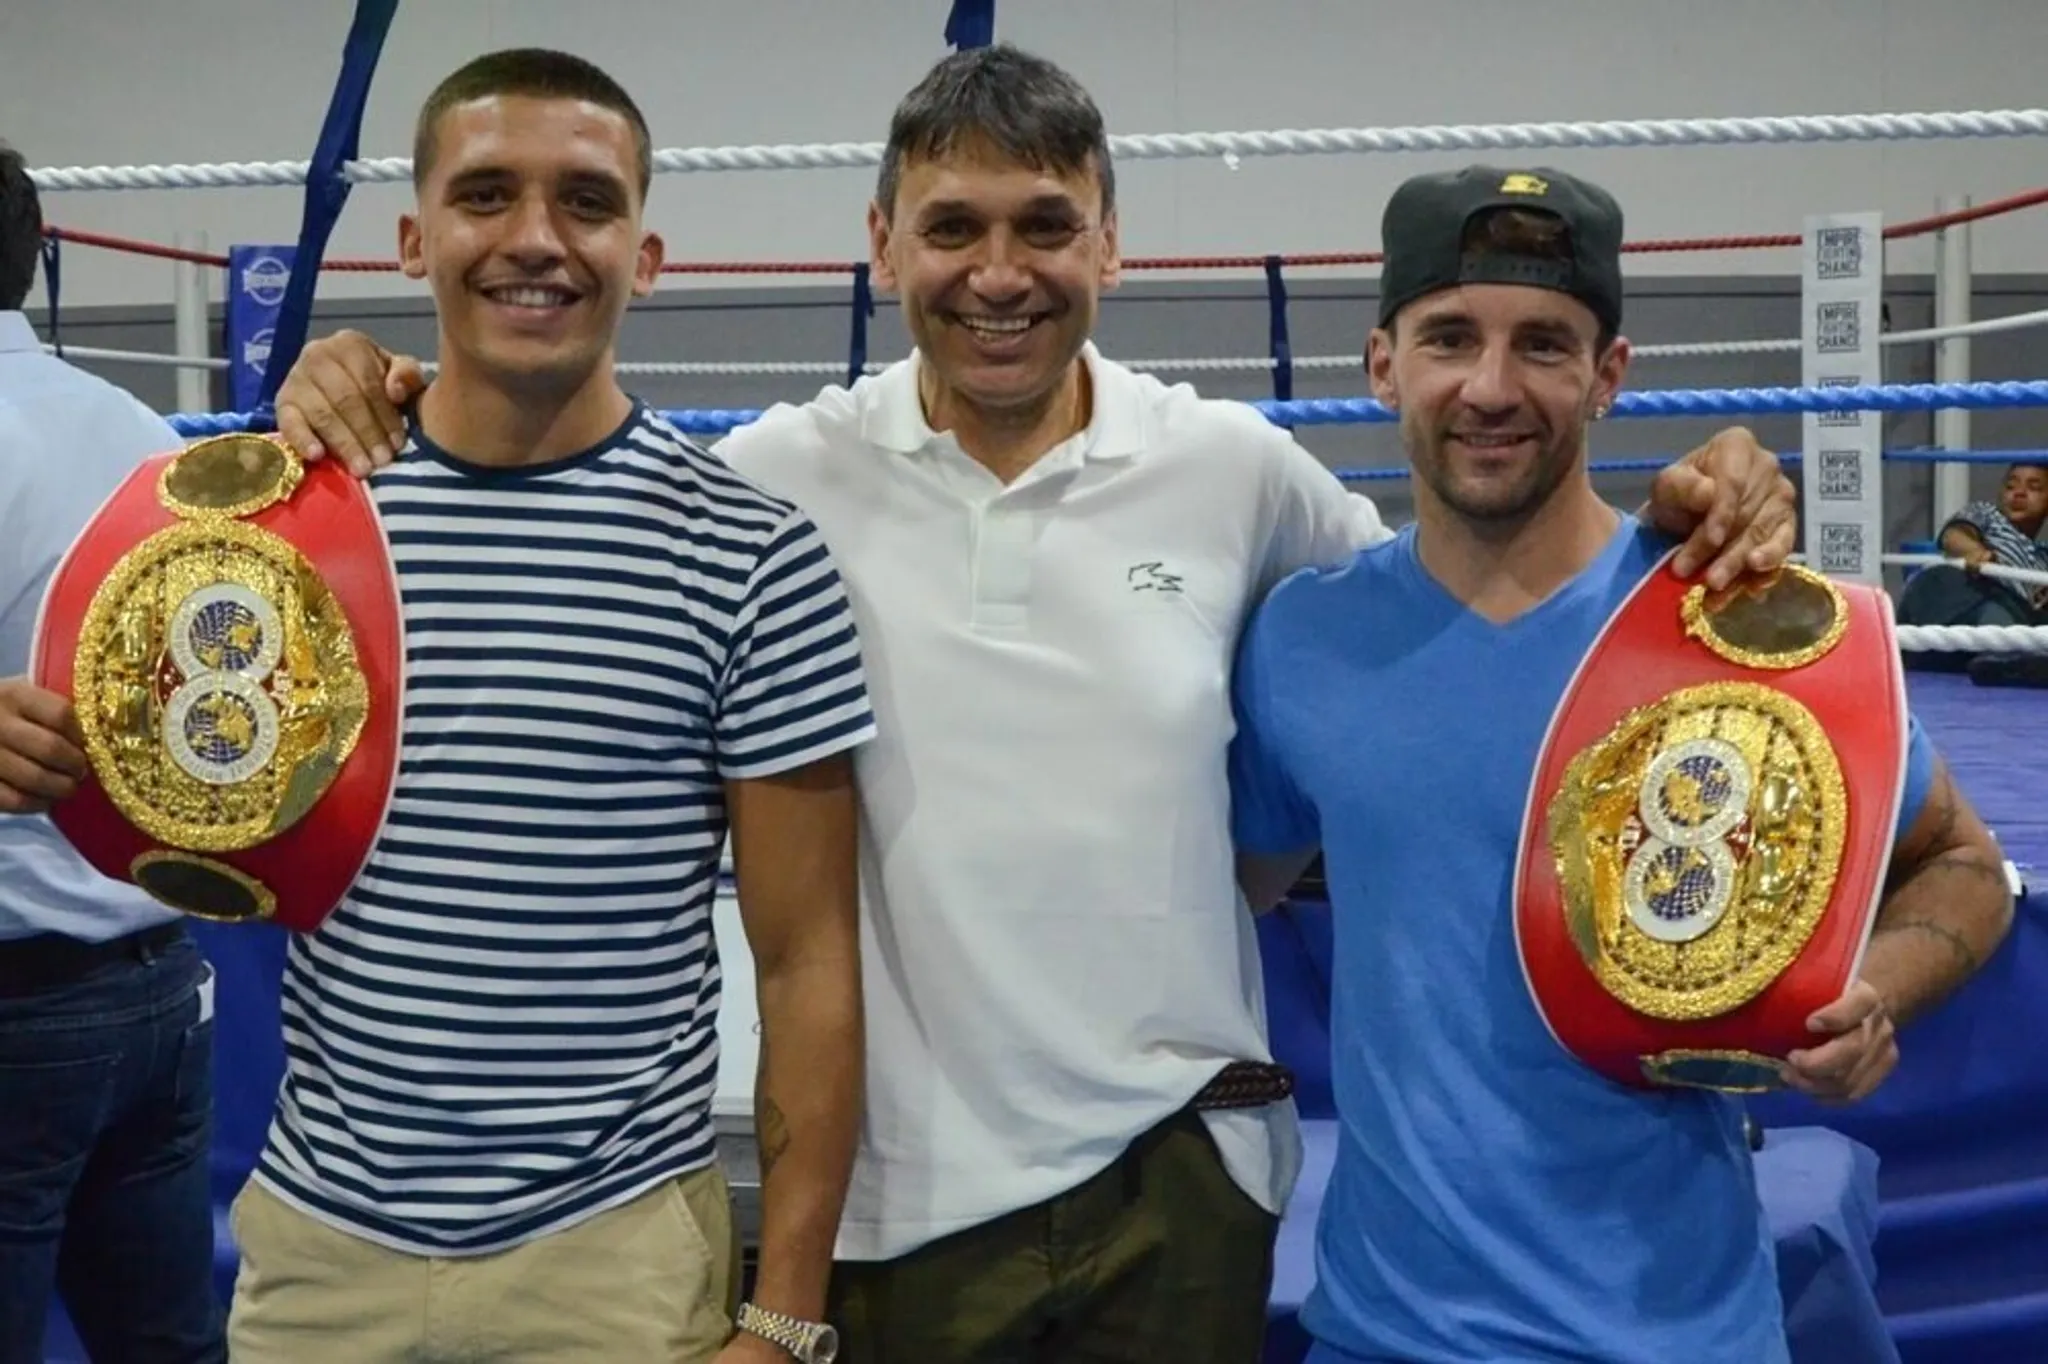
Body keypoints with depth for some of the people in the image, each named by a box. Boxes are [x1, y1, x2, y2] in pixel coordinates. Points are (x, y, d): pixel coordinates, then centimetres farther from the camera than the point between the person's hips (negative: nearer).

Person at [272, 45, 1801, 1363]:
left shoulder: (1236, 469, -1)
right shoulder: (784, 477, -4)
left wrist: (1685, 515, -3)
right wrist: (370, 414, -11)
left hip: (1182, 1161, 1)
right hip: (902, 1177, 0)